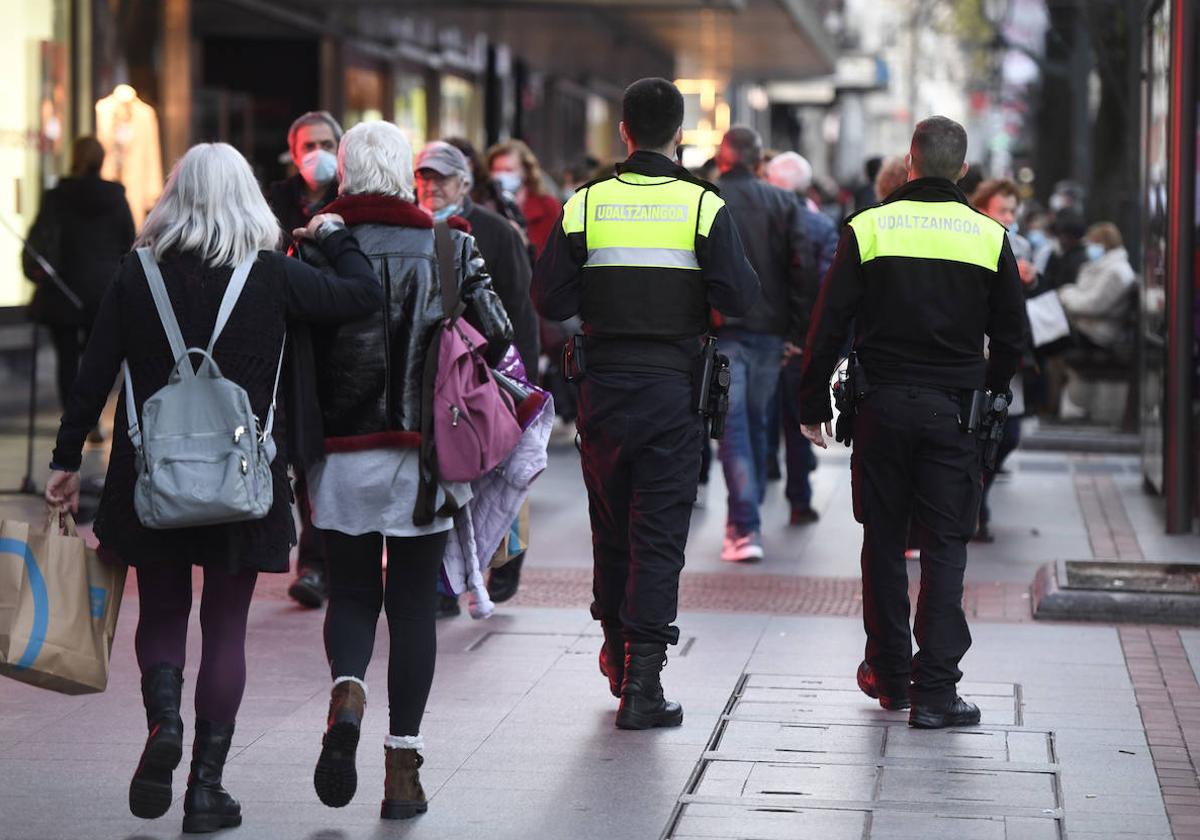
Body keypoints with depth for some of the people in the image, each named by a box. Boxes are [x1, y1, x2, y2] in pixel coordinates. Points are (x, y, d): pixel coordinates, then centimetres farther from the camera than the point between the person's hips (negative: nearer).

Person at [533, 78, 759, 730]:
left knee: (610, 524, 17)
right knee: (659, 532, 0)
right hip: (673, 388, -2)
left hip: (603, 387, 2)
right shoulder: (704, 206, -7)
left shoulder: (585, 205, -2)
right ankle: (642, 681, -6)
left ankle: (616, 651, 32)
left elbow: (550, 301, -4)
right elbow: (739, 297, -10)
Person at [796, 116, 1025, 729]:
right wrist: (988, 399, 22)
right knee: (945, 546, 2)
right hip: (955, 413, 0)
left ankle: (889, 674, 21)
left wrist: (812, 405, 6)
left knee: (884, 542, 12)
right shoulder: (989, 237, 2)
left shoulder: (867, 229, -2)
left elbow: (828, 328, -2)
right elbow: (1011, 336, 7)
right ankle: (935, 690, -4)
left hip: (883, 408, 0)